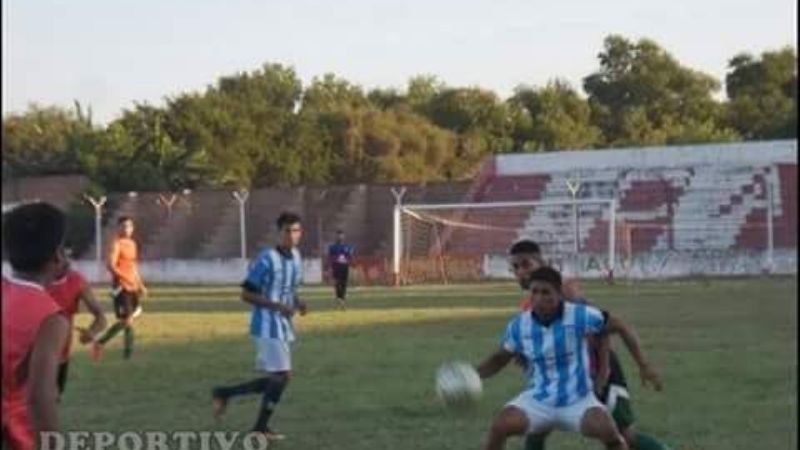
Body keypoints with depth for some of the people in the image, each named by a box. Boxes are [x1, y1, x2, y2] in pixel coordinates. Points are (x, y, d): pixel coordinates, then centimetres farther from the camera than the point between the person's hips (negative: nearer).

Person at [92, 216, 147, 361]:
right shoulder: (116, 244, -11)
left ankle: (128, 353, 10)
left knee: (130, 320, 7)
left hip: (132, 287, 8)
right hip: (121, 287, -8)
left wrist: (141, 285, 20)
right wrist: (127, 279, -27)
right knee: (125, 321, -11)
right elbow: (111, 266, -21)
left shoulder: (132, 244, 16)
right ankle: (99, 343, 1)